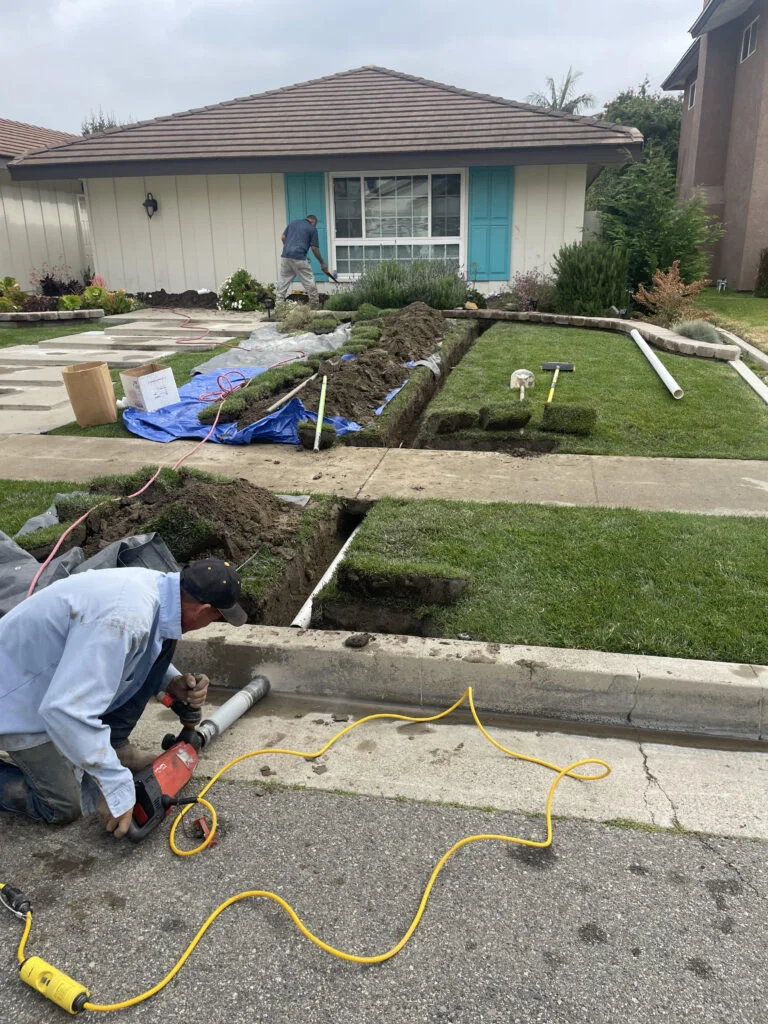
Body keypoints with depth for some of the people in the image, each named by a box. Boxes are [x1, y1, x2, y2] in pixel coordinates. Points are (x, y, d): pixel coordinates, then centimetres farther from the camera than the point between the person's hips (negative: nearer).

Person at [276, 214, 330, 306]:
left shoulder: (293, 223, 19)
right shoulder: (312, 228, 5)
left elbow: (283, 238, 13)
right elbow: (314, 248, 1)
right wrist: (322, 263, 9)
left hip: (285, 256, 5)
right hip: (299, 258, -5)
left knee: (283, 282, 11)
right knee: (310, 283, 5)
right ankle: (315, 305, 10)